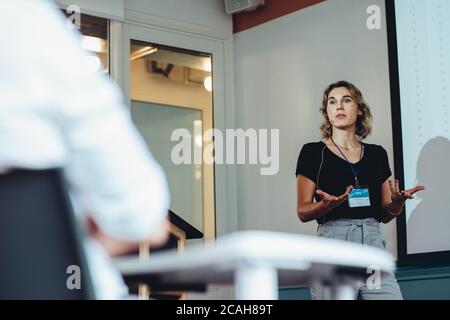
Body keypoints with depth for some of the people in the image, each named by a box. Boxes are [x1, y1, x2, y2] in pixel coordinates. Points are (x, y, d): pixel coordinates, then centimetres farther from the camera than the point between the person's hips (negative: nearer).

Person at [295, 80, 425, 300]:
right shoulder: (313, 152, 4)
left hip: (373, 243, 3)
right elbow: (303, 212, 1)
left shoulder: (377, 154, 15)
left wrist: (397, 202, -5)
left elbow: (384, 214, 16)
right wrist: (328, 204, -19)